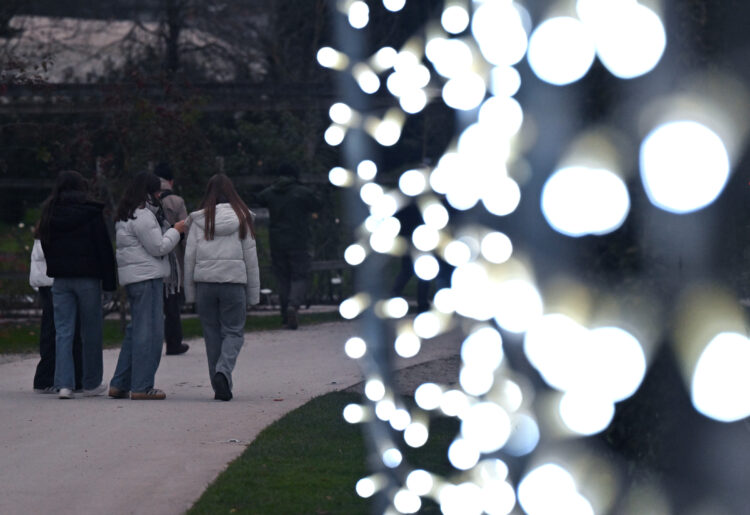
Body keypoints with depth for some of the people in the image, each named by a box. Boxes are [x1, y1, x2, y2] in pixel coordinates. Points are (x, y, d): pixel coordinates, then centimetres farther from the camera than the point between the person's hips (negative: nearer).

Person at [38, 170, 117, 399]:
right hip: (88, 277, -3)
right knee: (91, 332, 7)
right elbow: (104, 247, -7)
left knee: (63, 331, 2)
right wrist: (109, 280, -4)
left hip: (60, 278, 3)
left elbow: (46, 247, 12)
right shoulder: (91, 214, -6)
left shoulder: (50, 214, 6)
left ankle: (64, 384, -10)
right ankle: (91, 383, 14)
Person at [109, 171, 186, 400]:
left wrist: (168, 227, 15)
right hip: (147, 277, -11)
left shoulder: (126, 215, 19)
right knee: (149, 330, -7)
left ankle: (119, 384, 16)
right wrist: (175, 230, -1)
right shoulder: (143, 216, -13)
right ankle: (142, 387, -7)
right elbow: (158, 247, -14)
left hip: (132, 278, 11)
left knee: (136, 329, 15)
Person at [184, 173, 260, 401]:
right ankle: (223, 371, -20)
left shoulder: (199, 221, 2)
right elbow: (251, 257, 3)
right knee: (234, 331, 5)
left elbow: (189, 257, 1)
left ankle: (220, 386, 9)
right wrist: (253, 294, 8)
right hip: (234, 282, -1)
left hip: (205, 282, 1)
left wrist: (190, 292, 8)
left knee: (212, 333, 9)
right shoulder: (241, 218, 1)